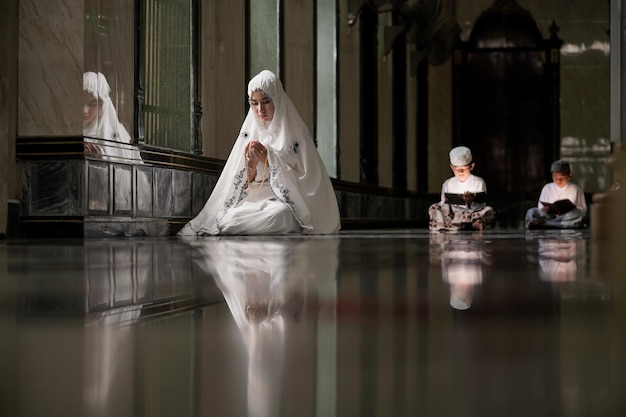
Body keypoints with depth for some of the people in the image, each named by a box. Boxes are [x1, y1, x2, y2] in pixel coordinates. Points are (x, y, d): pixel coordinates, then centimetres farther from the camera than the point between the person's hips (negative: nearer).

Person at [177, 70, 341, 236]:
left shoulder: (297, 134, -1)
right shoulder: (249, 132, 10)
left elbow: (305, 181, -6)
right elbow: (242, 185, 11)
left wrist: (269, 159, -14)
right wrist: (252, 165, -12)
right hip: (254, 202, 2)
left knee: (277, 215, -38)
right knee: (230, 217, -32)